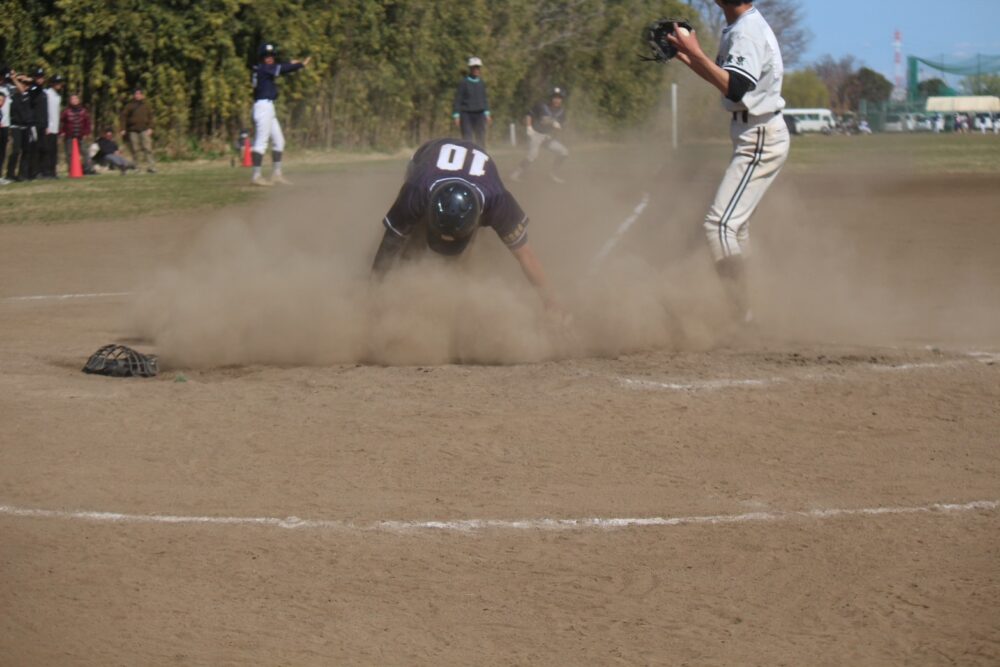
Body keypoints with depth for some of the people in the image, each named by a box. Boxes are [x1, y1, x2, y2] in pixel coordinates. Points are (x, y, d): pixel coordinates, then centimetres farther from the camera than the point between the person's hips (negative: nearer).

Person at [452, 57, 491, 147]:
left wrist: (487, 114, 16)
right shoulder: (464, 83, -5)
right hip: (466, 115, -4)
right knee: (468, 140, -7)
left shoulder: (481, 83, 9)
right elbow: (458, 100, -4)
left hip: (479, 114, 4)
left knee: (481, 139, 2)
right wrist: (456, 116, -8)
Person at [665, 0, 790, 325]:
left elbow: (735, 88, -31)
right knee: (735, 224, 20)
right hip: (756, 135, 11)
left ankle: (742, 317, -18)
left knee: (720, 223, -16)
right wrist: (687, 56, 14)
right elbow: (724, 78, 22)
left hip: (759, 139, -11)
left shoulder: (746, 31, -20)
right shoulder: (742, 28, 12)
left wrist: (695, 52, -28)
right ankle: (742, 312, 27)